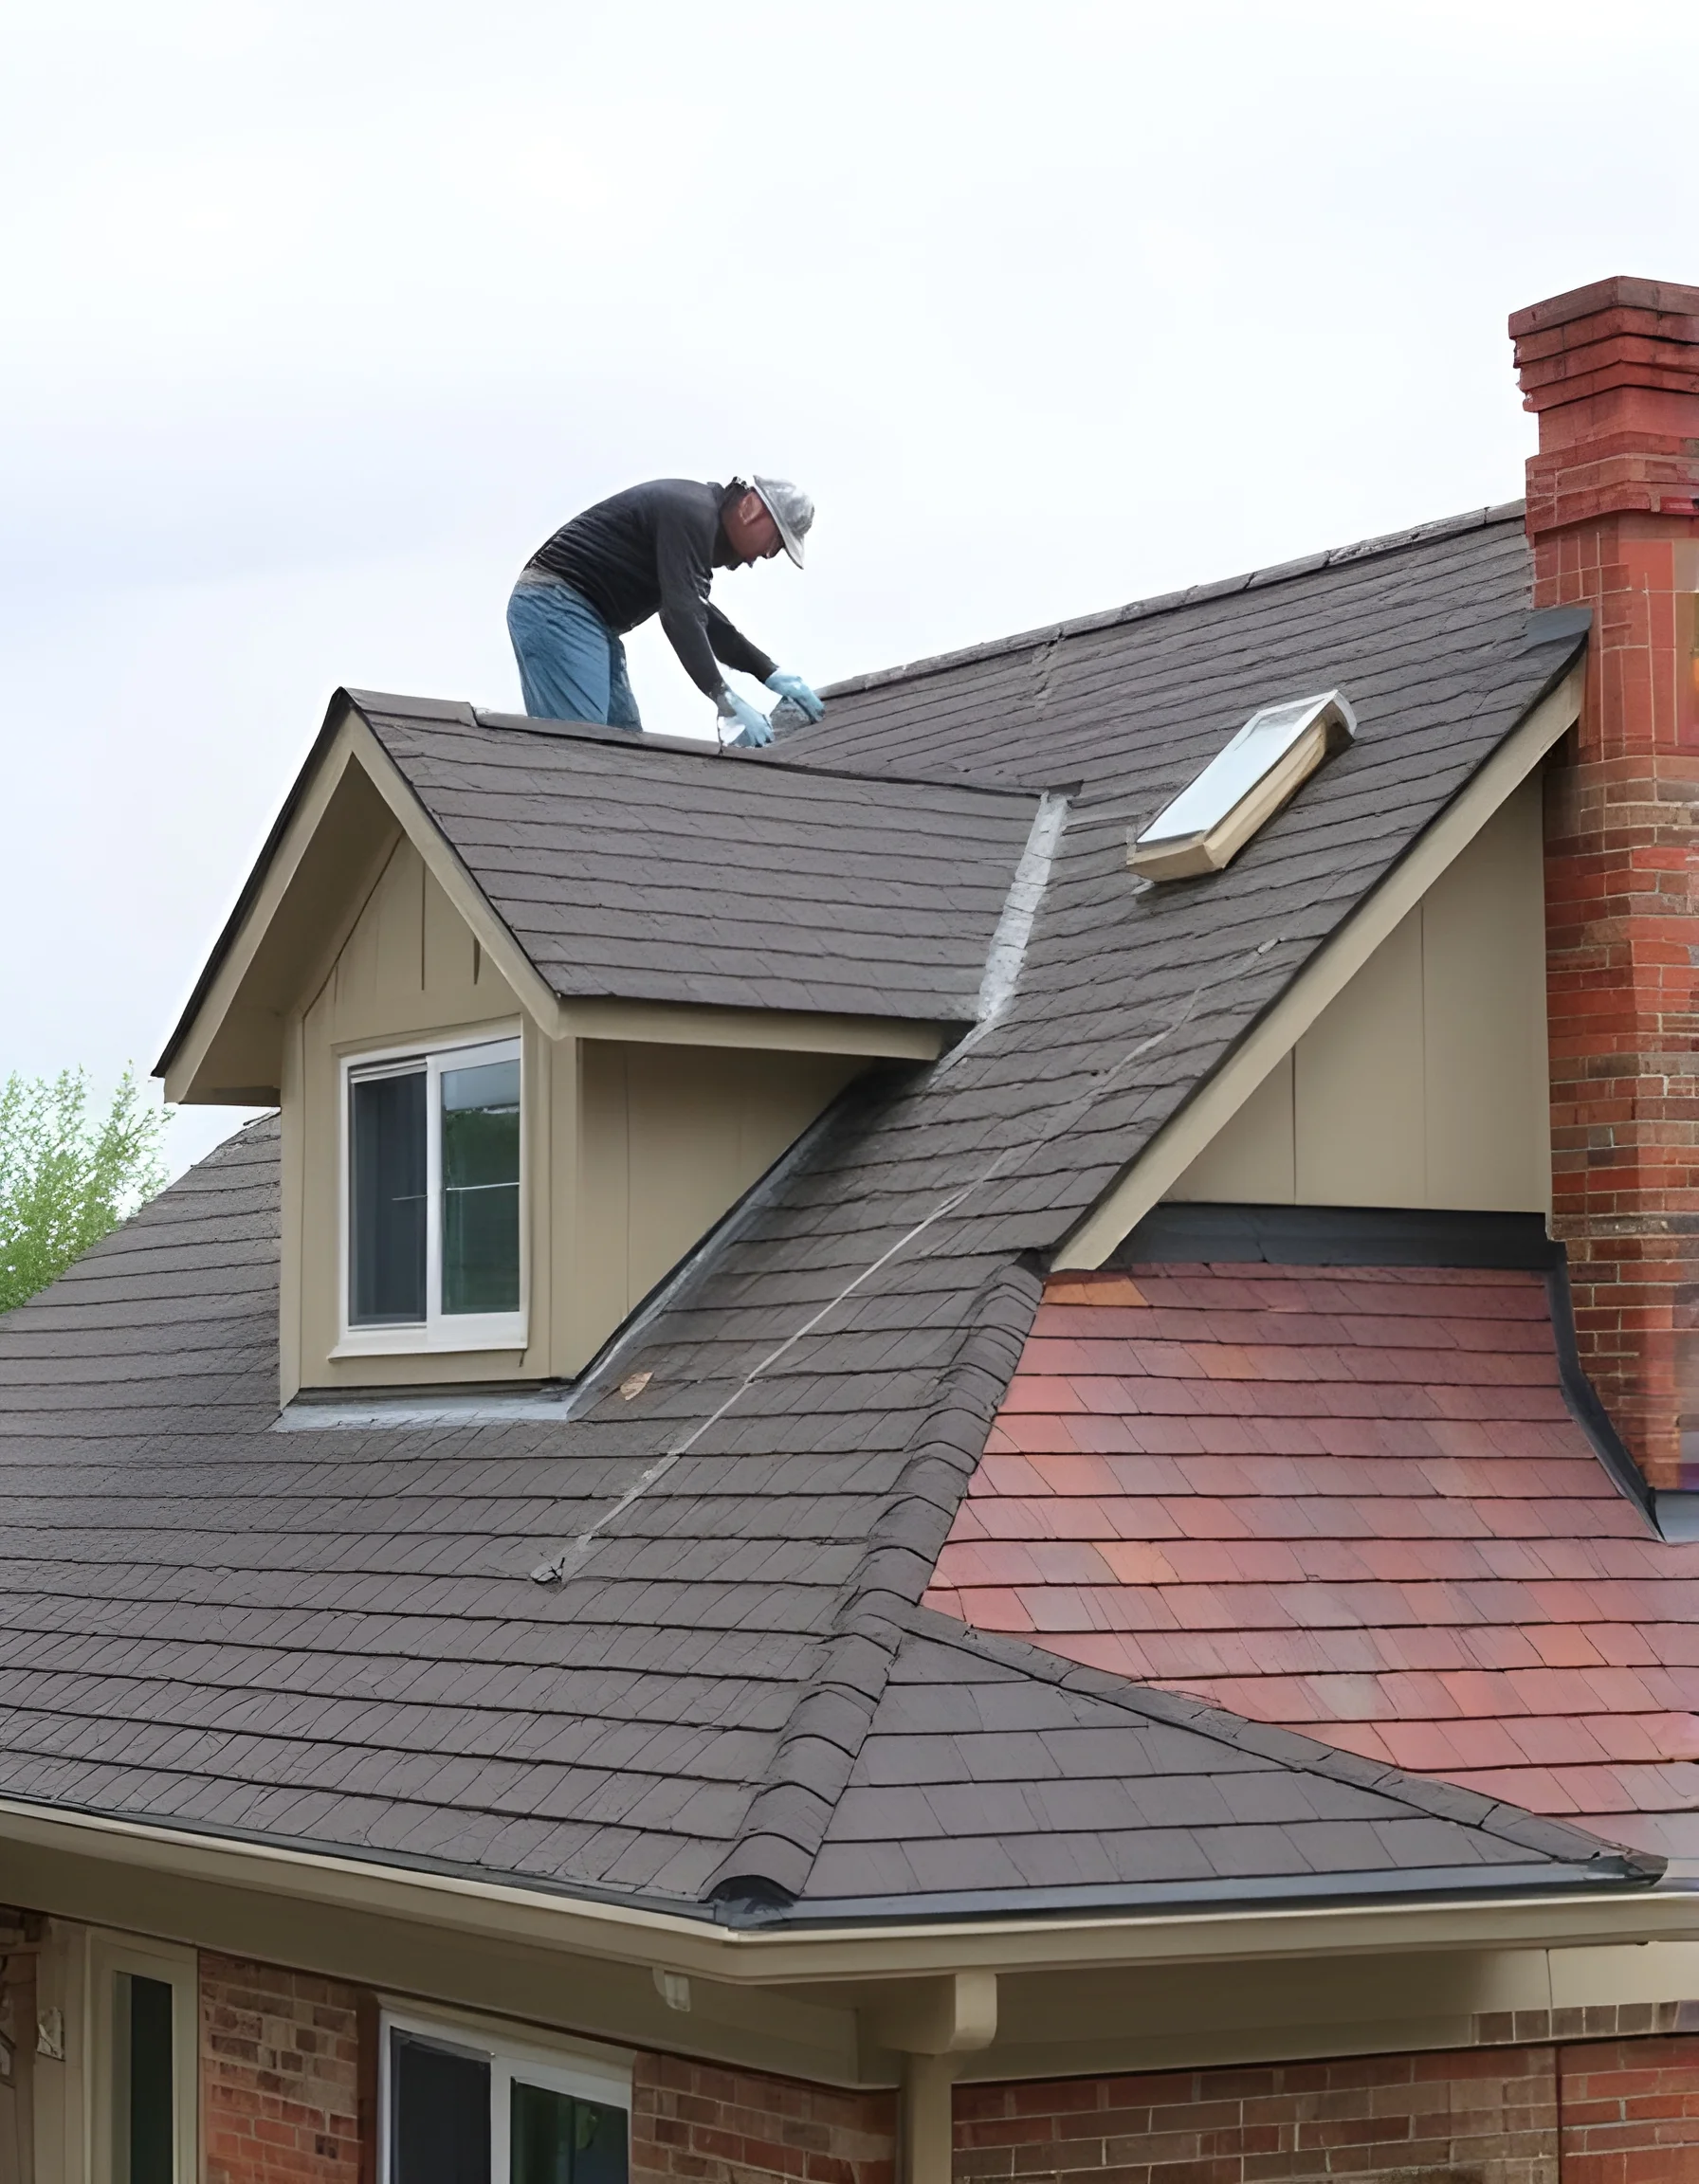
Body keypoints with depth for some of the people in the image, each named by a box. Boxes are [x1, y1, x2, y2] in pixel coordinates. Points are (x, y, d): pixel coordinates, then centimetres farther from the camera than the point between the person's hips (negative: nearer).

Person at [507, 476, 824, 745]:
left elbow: (700, 614, 27)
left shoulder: (701, 518, 18)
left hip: (585, 618, 11)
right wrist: (726, 700, -28)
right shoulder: (691, 513, -15)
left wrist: (770, 674, 19)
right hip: (556, 608, -11)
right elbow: (681, 614, -25)